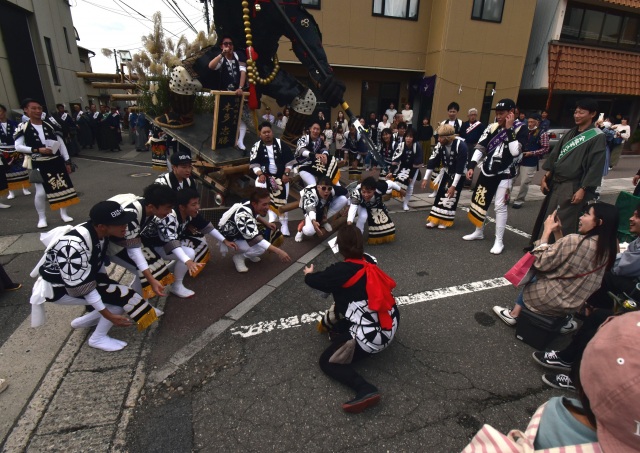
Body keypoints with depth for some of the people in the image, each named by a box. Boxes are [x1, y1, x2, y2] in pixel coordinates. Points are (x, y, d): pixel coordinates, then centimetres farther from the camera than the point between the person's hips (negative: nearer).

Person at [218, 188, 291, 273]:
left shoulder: (251, 205, -15)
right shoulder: (243, 216, -39)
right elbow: (257, 239, -43)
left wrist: (266, 223, -6)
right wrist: (277, 251, -51)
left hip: (242, 233, 8)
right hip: (231, 240, -8)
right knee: (262, 247, -27)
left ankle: (249, 253, 11)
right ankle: (239, 257, -3)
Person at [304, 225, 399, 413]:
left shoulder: (340, 271, -16)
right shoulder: (370, 261, 2)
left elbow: (315, 281, 2)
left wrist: (308, 274, 24)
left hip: (371, 336, -8)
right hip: (391, 325, 8)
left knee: (327, 362, 5)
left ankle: (366, 390, -11)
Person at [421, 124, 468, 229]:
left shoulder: (460, 145, -32)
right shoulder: (440, 145, -16)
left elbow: (460, 168, -31)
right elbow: (433, 161, -11)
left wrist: (454, 186, -31)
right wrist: (426, 178, -13)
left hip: (459, 175, -5)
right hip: (447, 173, 5)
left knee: (451, 198, -7)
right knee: (440, 194, 3)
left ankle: (445, 221, 5)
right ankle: (435, 219, 9)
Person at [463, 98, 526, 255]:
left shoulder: (519, 129, -8)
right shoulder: (492, 127, 4)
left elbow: (515, 152, -22)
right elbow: (480, 147, 7)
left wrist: (509, 129, -20)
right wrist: (472, 166, -2)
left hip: (504, 174, -5)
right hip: (487, 171, 5)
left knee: (500, 206, -6)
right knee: (478, 200, 11)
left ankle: (499, 241, 4)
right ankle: (479, 232, 30)